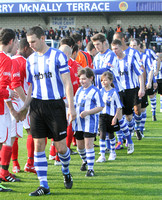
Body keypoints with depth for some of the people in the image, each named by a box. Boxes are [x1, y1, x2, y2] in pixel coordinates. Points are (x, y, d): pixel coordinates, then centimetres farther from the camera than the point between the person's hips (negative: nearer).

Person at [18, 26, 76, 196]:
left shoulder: (58, 56, -4)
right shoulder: (30, 60, 10)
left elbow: (67, 83, -6)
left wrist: (71, 107, -12)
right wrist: (25, 107, 8)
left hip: (55, 104, -4)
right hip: (37, 105, 4)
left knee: (61, 147, 0)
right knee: (38, 146, -1)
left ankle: (66, 172, 30)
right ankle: (43, 185, 4)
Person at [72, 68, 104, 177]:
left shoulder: (95, 91, -9)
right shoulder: (79, 90, 14)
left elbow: (100, 107, -12)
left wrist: (87, 112, -21)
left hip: (90, 122, -7)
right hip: (78, 122, 7)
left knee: (89, 145, -10)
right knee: (80, 144, 15)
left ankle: (91, 168, -5)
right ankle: (85, 161, 41)